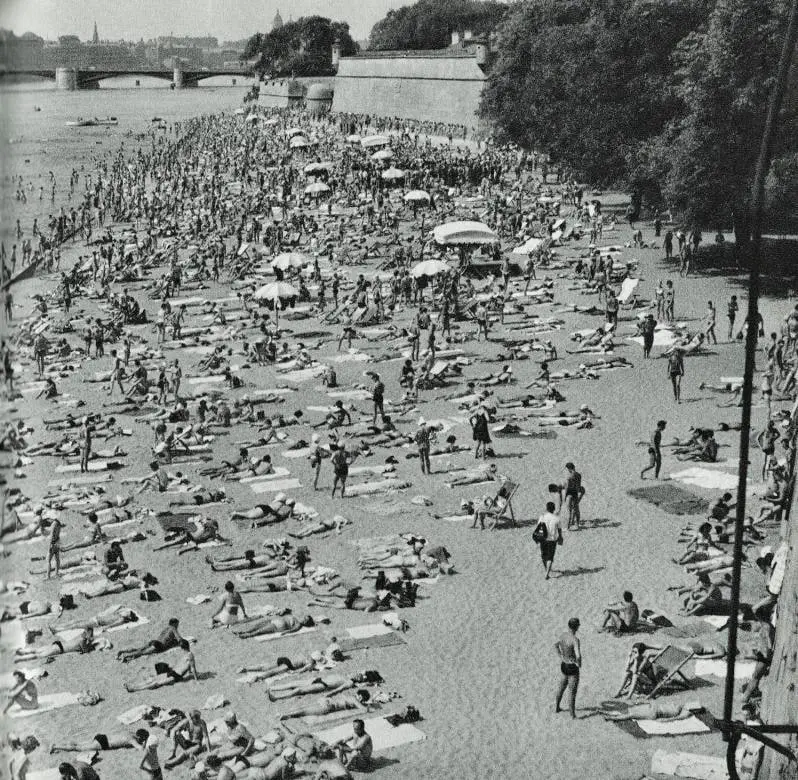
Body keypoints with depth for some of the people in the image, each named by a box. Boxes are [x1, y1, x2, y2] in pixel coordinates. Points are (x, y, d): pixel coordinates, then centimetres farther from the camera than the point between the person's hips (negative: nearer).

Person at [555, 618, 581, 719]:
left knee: (562, 686, 26)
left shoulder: (563, 634, -4)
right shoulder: (575, 639, -27)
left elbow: (556, 645, 14)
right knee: (572, 691, 3)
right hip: (573, 667, -7)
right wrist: (580, 665, -15)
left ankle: (557, 707, 41)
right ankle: (572, 714, 11)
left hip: (563, 664, 7)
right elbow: (578, 656, -35)